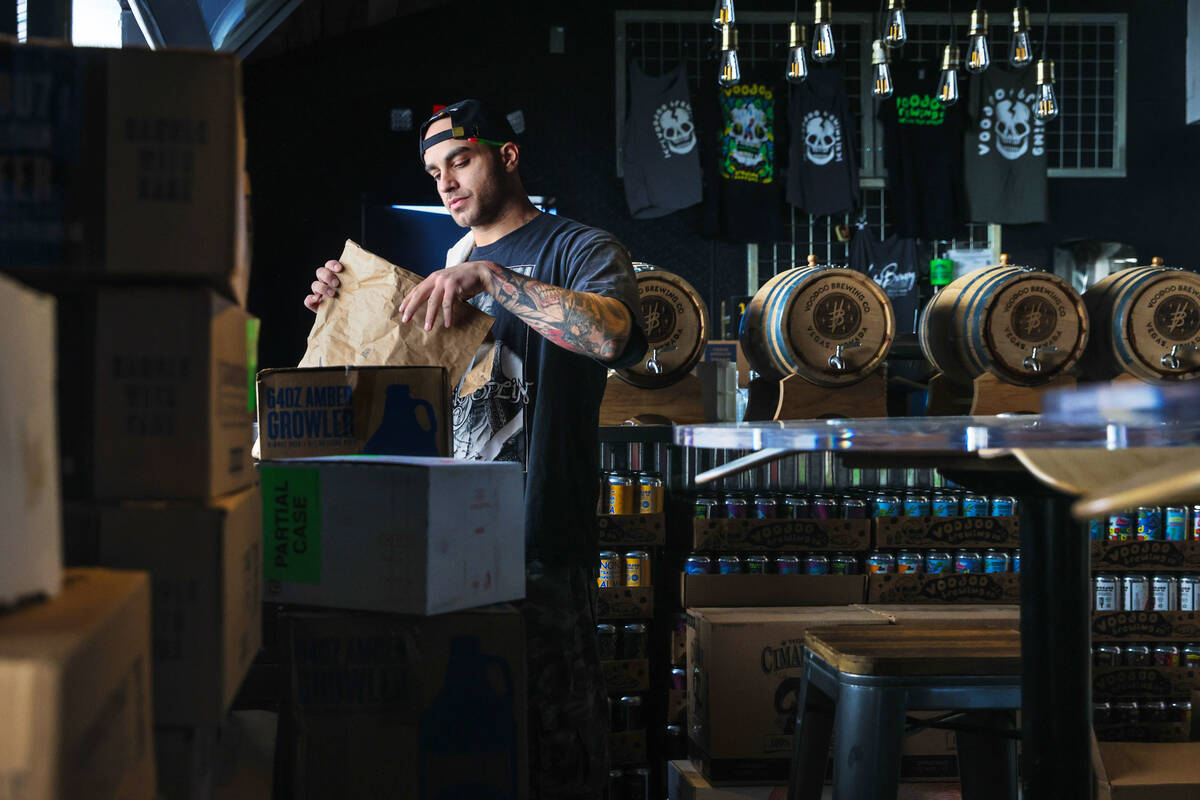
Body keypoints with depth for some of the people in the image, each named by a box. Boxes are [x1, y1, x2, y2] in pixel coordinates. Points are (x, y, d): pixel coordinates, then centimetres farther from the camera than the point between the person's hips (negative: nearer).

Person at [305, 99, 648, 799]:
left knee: (553, 737, -4)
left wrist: (489, 277, -28)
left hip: (540, 537, -6)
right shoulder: (458, 263, 19)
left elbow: (612, 334, -25)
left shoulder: (580, 248, -2)